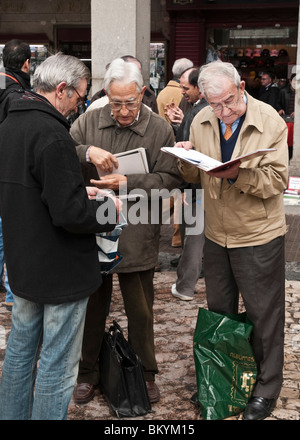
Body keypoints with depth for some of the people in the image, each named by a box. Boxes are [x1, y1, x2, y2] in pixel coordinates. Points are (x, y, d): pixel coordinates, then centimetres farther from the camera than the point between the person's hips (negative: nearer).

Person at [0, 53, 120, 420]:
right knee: (57, 365, 4)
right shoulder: (51, 133, -24)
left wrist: (79, 192, 11)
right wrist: (108, 209, -9)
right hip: (60, 269, -9)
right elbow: (70, 213, -28)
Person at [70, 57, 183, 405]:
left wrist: (129, 183, -20)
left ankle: (145, 373, 33)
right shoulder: (89, 122, 1)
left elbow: (170, 178, -8)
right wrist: (87, 151, -24)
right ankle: (88, 373, 34)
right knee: (92, 306, 16)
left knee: (140, 311, 13)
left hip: (138, 238, -1)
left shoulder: (160, 129, -3)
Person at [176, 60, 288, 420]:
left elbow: (277, 181, -19)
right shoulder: (201, 122, -1)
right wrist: (187, 161, -16)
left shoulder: (270, 121, -15)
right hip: (216, 234, 5)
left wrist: (237, 174, -34)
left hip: (259, 236, -5)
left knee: (263, 316, 7)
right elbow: (195, 178, 6)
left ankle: (266, 389, 26)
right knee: (218, 311, 19)